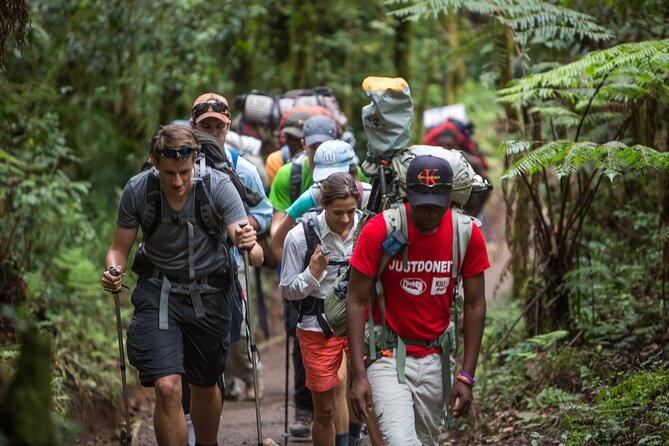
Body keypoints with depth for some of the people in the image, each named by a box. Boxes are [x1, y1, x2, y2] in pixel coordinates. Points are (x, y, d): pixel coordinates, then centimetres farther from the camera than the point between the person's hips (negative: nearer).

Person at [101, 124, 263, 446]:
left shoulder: (218, 186, -19)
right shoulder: (137, 190, -15)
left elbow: (256, 256, -23)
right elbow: (120, 247, -3)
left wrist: (250, 247, -47)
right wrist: (114, 273, -25)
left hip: (209, 294, 1)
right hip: (158, 291, 0)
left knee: (206, 387, 16)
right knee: (167, 387, -18)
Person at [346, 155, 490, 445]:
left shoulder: (468, 235, -6)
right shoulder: (379, 231, -14)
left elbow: (474, 305, 1)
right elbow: (356, 301, -10)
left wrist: (467, 376, -3)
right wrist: (358, 375, -16)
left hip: (436, 360, 3)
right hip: (388, 356, -3)